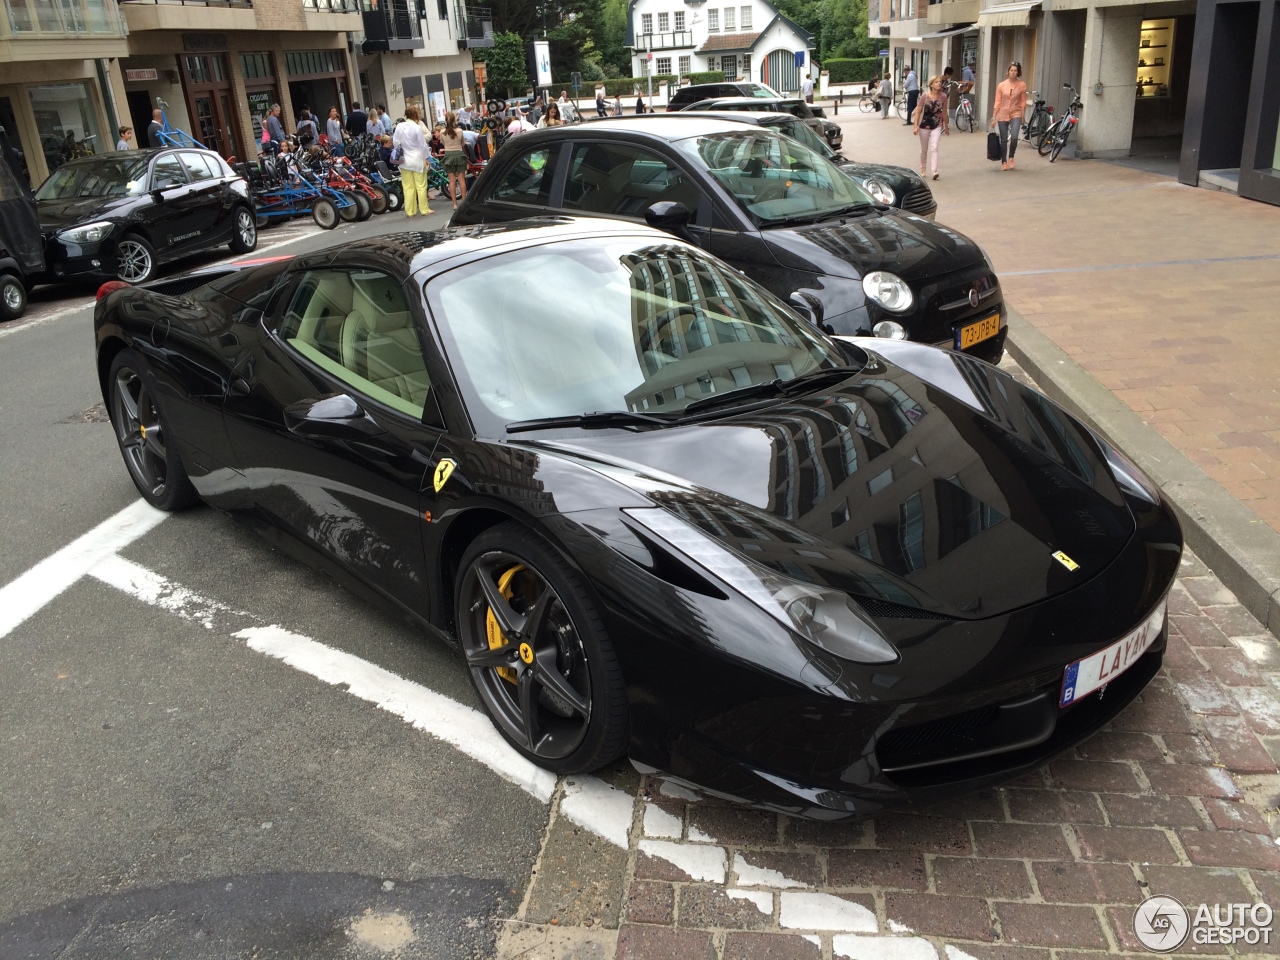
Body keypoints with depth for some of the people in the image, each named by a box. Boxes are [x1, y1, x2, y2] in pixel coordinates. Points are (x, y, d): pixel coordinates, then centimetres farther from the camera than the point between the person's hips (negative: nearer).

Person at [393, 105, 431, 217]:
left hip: (405, 161, 3)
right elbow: (422, 144, -8)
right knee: (421, 186, 5)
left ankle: (410, 211, 10)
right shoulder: (417, 127, -12)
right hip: (417, 160, -3)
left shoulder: (399, 127, -2)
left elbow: (395, 142, 4)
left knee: (408, 187, 7)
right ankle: (424, 209, 8)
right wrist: (425, 158, 2)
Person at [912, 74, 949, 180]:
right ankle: (922, 170, 32)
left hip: (936, 126, 0)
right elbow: (918, 111, -7)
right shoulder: (925, 96, -10)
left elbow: (944, 112, 7)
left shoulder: (943, 96, -4)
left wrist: (946, 126, 14)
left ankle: (934, 171, -22)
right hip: (924, 126, 0)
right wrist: (916, 126, -14)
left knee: (934, 148, -15)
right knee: (924, 150, 13)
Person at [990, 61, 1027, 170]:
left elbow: (1023, 102, 1)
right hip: (1002, 115, 1)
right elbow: (997, 102, -1)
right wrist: (993, 117, -3)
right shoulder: (1001, 85, -2)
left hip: (1015, 114, -1)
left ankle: (1011, 157, 5)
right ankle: (1004, 162, 20)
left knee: (1014, 137, -19)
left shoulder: (1022, 85, -3)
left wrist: (1022, 117, 0)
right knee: (1003, 140, 6)